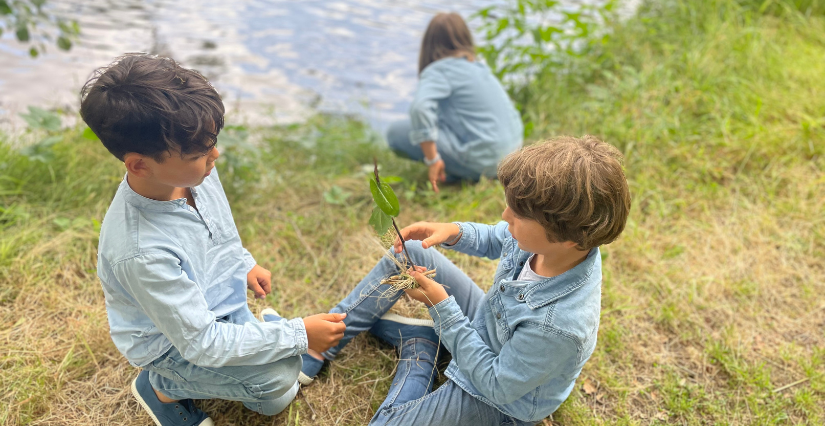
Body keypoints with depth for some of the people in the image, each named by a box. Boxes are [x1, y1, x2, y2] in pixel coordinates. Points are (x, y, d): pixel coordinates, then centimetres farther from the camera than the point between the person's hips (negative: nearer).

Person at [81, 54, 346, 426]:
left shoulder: (194, 172, -17)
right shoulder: (142, 252, -39)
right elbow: (203, 343, -31)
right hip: (176, 342, -6)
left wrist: (244, 264, 5)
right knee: (276, 380, -22)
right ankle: (162, 387, 1)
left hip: (222, 305, 7)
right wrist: (298, 335, -28)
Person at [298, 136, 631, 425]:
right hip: (486, 324, 7)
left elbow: (498, 386, -28)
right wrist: (453, 232, -20)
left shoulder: (558, 325, -43)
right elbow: (495, 240, 1)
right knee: (409, 253, 3)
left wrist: (441, 305, -29)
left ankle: (419, 351, 9)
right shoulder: (544, 237, -23)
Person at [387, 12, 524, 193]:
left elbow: (419, 107, -29)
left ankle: (457, 174, -6)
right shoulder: (478, 66, 15)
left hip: (483, 161, -8)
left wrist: (432, 160, -23)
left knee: (396, 131, -5)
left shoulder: (438, 71, -10)